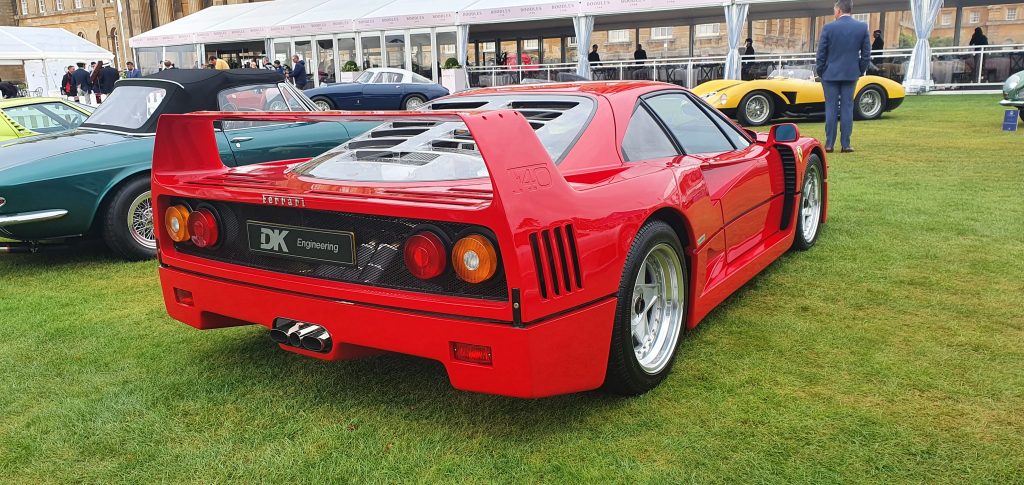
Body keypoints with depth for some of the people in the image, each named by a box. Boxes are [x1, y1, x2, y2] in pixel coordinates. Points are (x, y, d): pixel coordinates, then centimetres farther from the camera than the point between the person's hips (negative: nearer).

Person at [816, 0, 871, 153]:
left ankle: (829, 144, 4)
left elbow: (821, 54, -5)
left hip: (830, 74, -2)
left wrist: (821, 72, 7)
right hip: (851, 74, 2)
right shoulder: (862, 27, -1)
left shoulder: (828, 28, -9)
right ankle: (846, 145, 6)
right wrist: (860, 72, 13)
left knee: (831, 108, 4)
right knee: (847, 108, 6)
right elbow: (866, 54, 2)